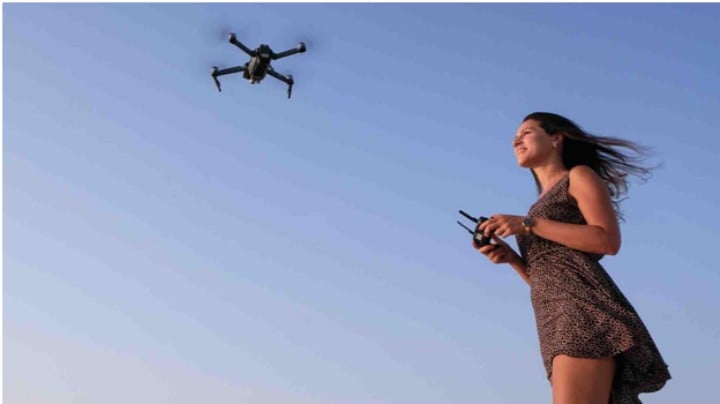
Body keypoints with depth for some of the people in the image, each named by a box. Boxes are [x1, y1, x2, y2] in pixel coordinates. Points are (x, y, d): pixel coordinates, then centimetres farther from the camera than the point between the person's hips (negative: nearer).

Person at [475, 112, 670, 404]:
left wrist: (528, 224, -7)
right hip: (558, 323, 7)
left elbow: (609, 241, -6)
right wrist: (510, 257, 7)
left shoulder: (580, 176, 11)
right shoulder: (543, 207, 31)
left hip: (583, 305, -7)